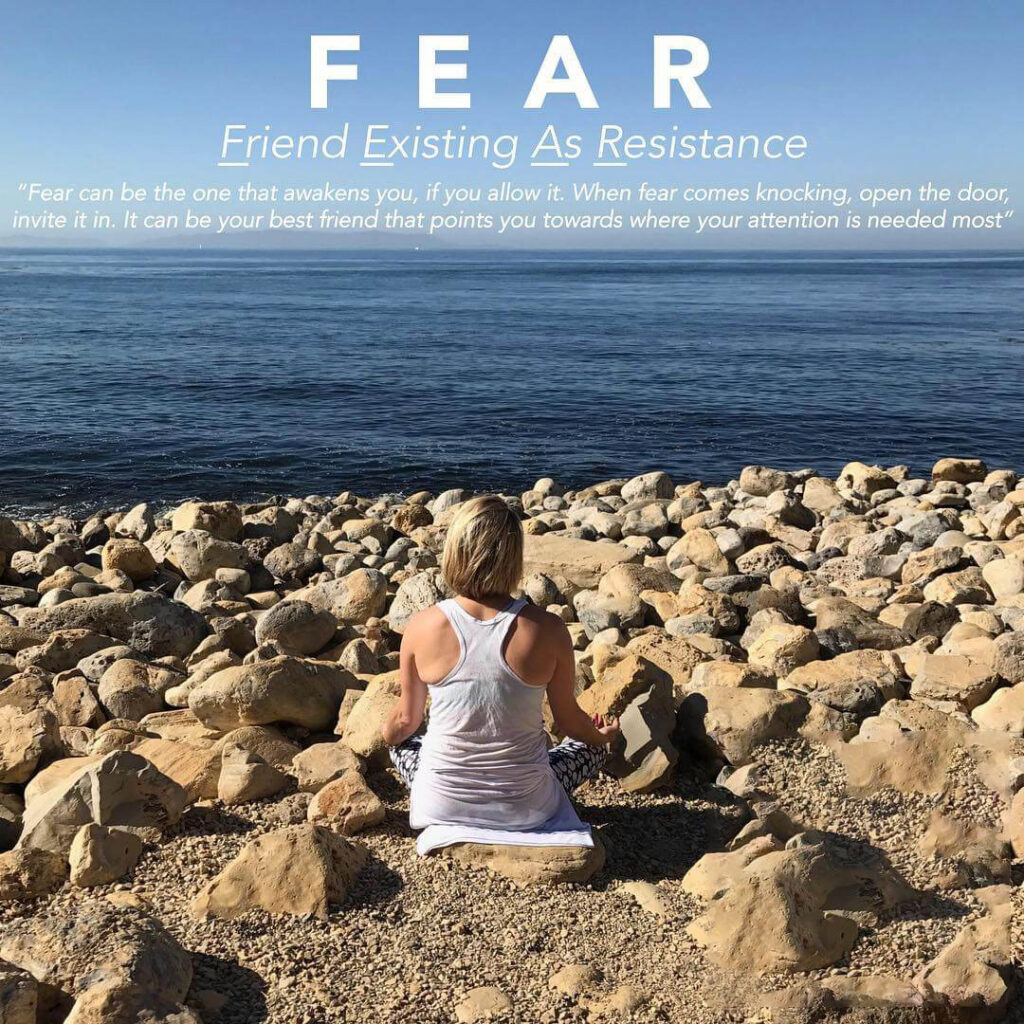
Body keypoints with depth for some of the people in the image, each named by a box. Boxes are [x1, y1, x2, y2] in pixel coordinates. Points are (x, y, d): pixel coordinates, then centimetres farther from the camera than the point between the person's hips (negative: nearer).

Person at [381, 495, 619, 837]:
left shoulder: (422, 627, -14)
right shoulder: (547, 629, -17)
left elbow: (406, 719, 1)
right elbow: (569, 721, -3)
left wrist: (387, 733, 26)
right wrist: (603, 735, 21)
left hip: (442, 805, 1)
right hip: (525, 808, 0)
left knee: (403, 743, 34)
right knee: (592, 747, 28)